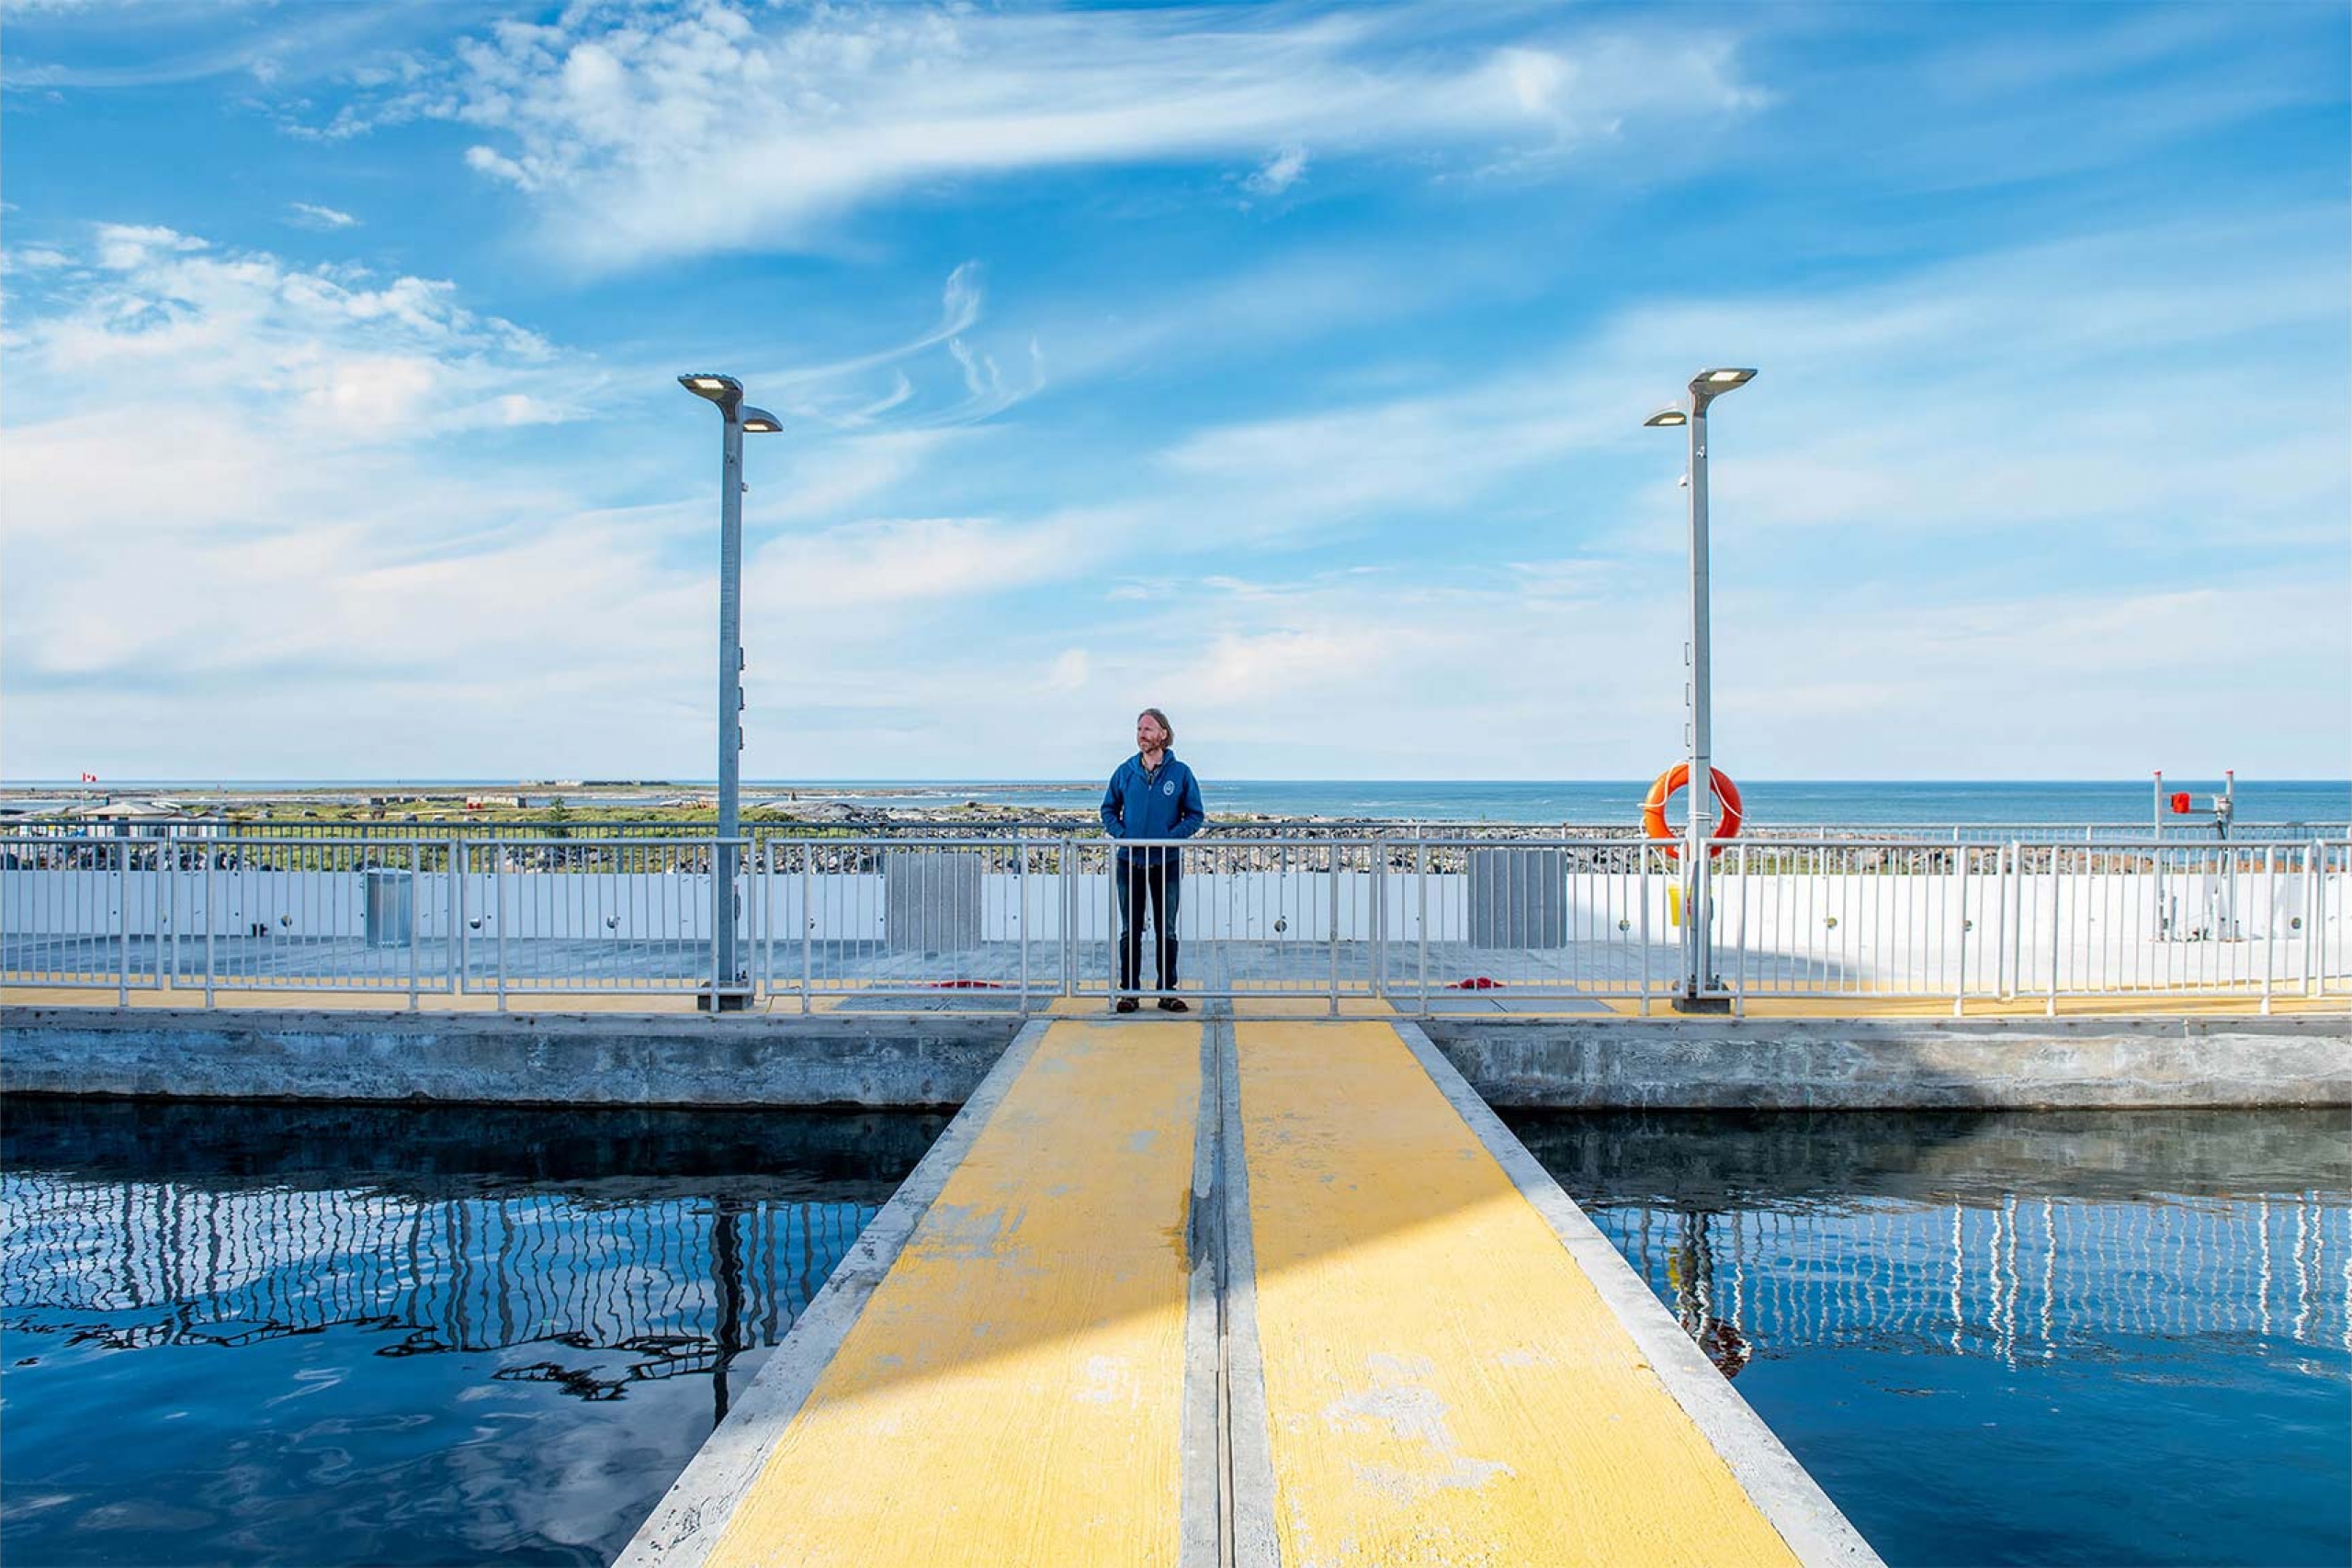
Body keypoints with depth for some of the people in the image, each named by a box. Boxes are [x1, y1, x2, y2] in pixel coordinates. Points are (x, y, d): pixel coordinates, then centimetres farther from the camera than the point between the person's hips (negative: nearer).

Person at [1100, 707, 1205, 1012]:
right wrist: (1120, 834, -7)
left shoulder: (1180, 773, -2)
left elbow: (1196, 815, 2)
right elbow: (1109, 809, 12)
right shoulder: (1125, 771, 3)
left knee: (1166, 930, 8)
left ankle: (1167, 991, 16)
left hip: (1167, 863, -1)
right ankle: (1128, 990, 14)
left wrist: (1171, 837, -13)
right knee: (1130, 930, 7)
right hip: (1130, 863, 1)